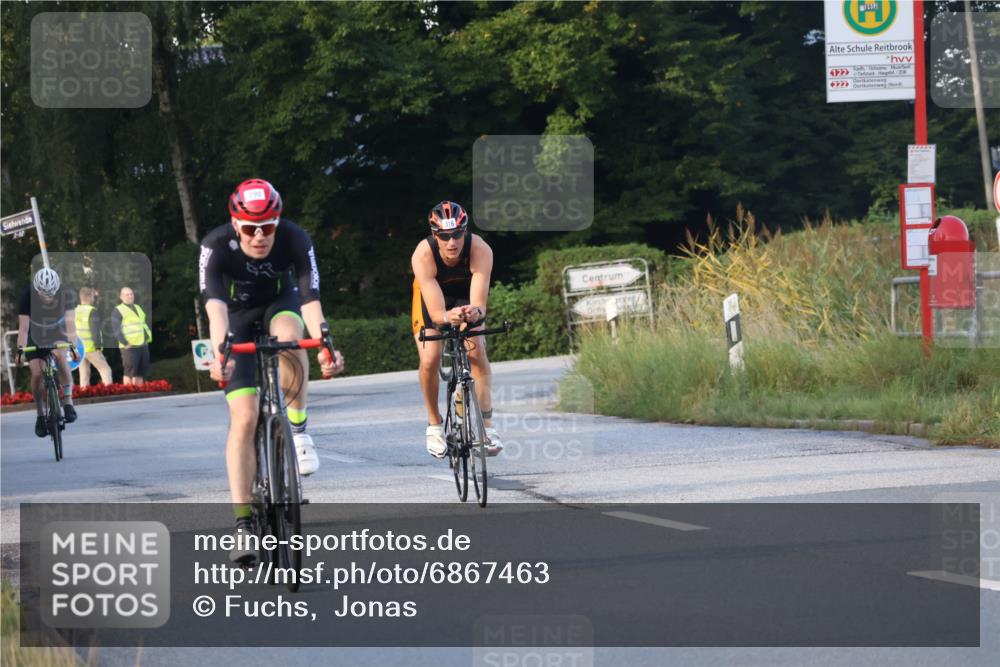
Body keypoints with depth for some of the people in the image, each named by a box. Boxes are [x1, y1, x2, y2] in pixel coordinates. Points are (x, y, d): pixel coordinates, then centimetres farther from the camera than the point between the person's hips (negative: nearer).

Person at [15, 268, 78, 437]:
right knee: (37, 374, -15)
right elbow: (23, 326, -33)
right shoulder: (27, 296, -29)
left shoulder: (65, 294, -28)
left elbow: (70, 322, -34)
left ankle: (68, 402, -19)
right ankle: (40, 415, 5)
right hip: (36, 336, 0)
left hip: (57, 334, 0)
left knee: (61, 357, -30)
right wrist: (20, 349, -47)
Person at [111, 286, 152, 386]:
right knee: (129, 372, -9)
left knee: (141, 373, 9)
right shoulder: (118, 311, -3)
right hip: (130, 347, -7)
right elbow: (116, 329, -10)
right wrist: (125, 343, -19)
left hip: (143, 345, 7)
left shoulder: (138, 308, 20)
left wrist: (149, 336, 14)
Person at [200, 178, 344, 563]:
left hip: (279, 303, 1)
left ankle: (297, 428, -13)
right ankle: (242, 524, -12)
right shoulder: (217, 246, -30)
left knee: (289, 337, -38)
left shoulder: (295, 240, -27)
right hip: (238, 315, -1)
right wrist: (219, 352, -59)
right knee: (244, 417, -14)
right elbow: (215, 304, -42)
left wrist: (325, 344, -52)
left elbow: (310, 299, -34)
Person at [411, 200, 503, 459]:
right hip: (431, 295, -1)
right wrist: (447, 317, -65)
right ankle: (434, 423, 3)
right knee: (430, 359, -19)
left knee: (477, 351, -22)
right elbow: (436, 311, -42)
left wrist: (475, 312, -65)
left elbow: (479, 303, -41)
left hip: (466, 298, 1)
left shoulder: (480, 250, -37)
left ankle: (487, 425, -16)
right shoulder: (423, 255, -38)